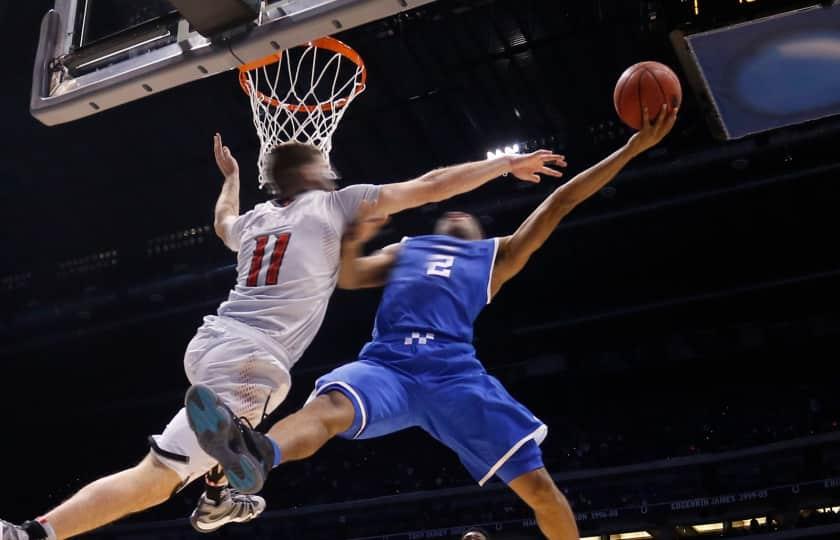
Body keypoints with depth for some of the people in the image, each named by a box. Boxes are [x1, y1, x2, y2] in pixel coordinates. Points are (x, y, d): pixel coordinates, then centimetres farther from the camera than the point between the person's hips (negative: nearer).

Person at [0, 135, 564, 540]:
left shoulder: (255, 218, 21)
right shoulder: (334, 204, 4)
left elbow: (222, 223, 48)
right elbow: (429, 187, 4)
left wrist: (231, 176, 64)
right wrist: (509, 163, 11)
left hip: (211, 342, 8)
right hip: (250, 360, -8)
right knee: (154, 479, -13)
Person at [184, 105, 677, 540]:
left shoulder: (497, 254, 29)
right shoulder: (404, 250, 34)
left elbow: (560, 203, 25)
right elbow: (346, 278, 25)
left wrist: (633, 147, 23)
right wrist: (354, 239, 6)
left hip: (455, 369, 0)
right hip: (386, 362, 0)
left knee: (538, 485, -7)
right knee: (329, 404, -35)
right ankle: (257, 458, -65)